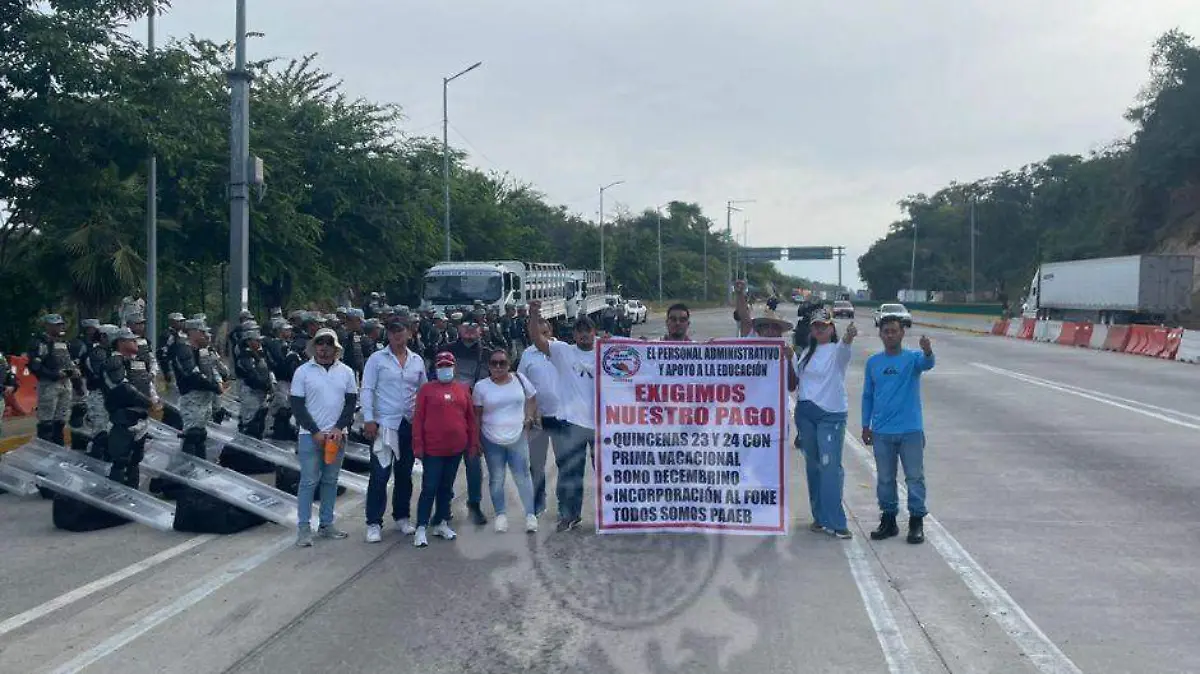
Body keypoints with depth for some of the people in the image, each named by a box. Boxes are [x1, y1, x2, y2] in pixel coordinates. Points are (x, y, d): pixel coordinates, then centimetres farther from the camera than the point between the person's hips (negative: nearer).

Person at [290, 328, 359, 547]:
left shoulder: (346, 371, 5)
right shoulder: (303, 371, -2)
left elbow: (352, 402, 5)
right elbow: (297, 406, -4)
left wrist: (339, 429, -7)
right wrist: (315, 432, -10)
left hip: (337, 435, 3)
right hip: (310, 435, -3)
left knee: (331, 480, 9)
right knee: (309, 481, -3)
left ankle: (326, 524, 18)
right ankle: (304, 528, 2)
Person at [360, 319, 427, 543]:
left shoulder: (417, 361, 8)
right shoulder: (377, 359, -3)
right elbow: (367, 390, -6)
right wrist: (369, 419, -13)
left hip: (410, 424, 4)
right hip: (384, 424, -4)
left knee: (405, 474, 13)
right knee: (380, 475, -5)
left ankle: (402, 517, 25)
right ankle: (374, 523, 1)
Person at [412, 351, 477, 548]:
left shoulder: (463, 389, 7)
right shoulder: (427, 389, -2)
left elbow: (470, 417, 10)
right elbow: (418, 419, -3)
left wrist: (473, 443, 8)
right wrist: (418, 446, -8)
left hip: (456, 448, 4)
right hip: (433, 449, -4)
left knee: (446, 487, 14)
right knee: (429, 489, -3)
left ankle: (441, 523, 24)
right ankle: (421, 529, 0)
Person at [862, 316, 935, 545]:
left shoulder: (913, 358, -3)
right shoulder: (873, 362, 7)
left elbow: (927, 364, -27)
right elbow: (868, 395, 11)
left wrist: (928, 351, -50)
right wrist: (866, 426, 8)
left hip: (911, 430, -3)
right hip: (882, 432, 3)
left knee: (915, 477, 1)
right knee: (885, 479, 10)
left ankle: (917, 521, 10)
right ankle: (888, 520, 21)